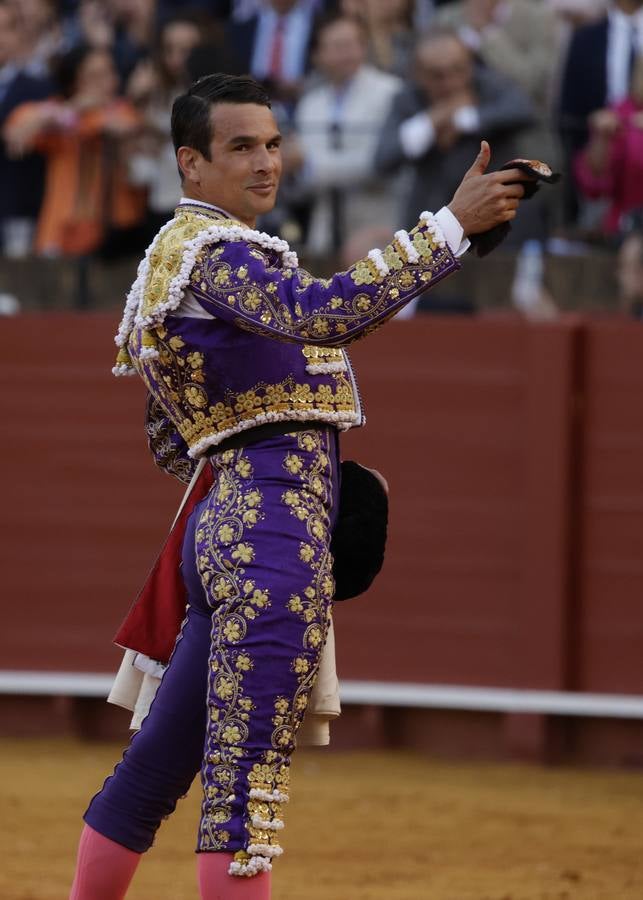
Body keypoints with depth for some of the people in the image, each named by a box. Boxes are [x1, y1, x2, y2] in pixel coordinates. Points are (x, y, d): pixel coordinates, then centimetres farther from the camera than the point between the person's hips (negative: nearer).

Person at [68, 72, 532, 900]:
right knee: (245, 778, -12)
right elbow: (325, 314, -29)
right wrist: (452, 224, -31)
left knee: (157, 763, 16)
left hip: (220, 525, 10)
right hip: (277, 523, -10)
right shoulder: (212, 250, -10)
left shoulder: (169, 258, 22)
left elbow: (169, 447, 27)